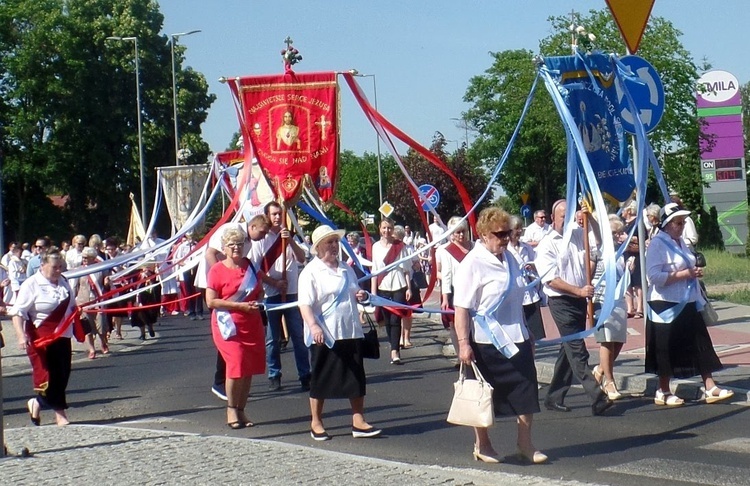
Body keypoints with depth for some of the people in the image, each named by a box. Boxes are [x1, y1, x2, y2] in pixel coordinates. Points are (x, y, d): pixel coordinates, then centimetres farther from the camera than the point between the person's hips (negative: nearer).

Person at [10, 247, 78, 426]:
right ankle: (60, 414, 7)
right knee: (48, 376, -8)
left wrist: (78, 310, 10)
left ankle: (37, 403, 25)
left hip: (62, 337, 7)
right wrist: (21, 335, -28)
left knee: (63, 375, 7)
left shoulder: (63, 282, 9)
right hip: (40, 339, -7)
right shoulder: (31, 284, -11)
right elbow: (17, 312, -16)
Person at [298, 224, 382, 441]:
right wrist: (314, 326, -32)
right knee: (321, 380, 5)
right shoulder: (311, 272, -8)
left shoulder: (346, 269, 14)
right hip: (324, 336, -6)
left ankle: (358, 422, 13)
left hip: (351, 332, 6)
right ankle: (316, 423, 17)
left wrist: (360, 295, 4)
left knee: (357, 378, 6)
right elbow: (305, 304, -17)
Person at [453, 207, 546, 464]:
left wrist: (526, 334, 24)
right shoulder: (472, 264, -14)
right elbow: (461, 308, -18)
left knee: (526, 390, 3)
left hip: (516, 339, 7)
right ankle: (482, 445, 23)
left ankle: (525, 443, 15)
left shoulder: (509, 259, 9)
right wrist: (463, 343, -24)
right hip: (486, 342, -7)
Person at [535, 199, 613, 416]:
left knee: (569, 349, 12)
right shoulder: (547, 245, -7)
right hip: (561, 301, -7)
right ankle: (597, 399, -17)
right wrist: (578, 291, -19)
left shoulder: (578, 235, 10)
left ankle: (554, 397, 22)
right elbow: (551, 279, -12)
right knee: (577, 351, -11)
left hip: (579, 300, 7)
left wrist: (589, 218, -8)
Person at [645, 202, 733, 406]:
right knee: (668, 349, 0)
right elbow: (654, 276, -22)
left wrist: (695, 272, 5)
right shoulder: (657, 244, -12)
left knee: (701, 345, 5)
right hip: (666, 305, -8)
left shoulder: (681, 243, 15)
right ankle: (663, 392, 13)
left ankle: (710, 388, 8)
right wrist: (684, 274, -21)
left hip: (688, 303, 8)